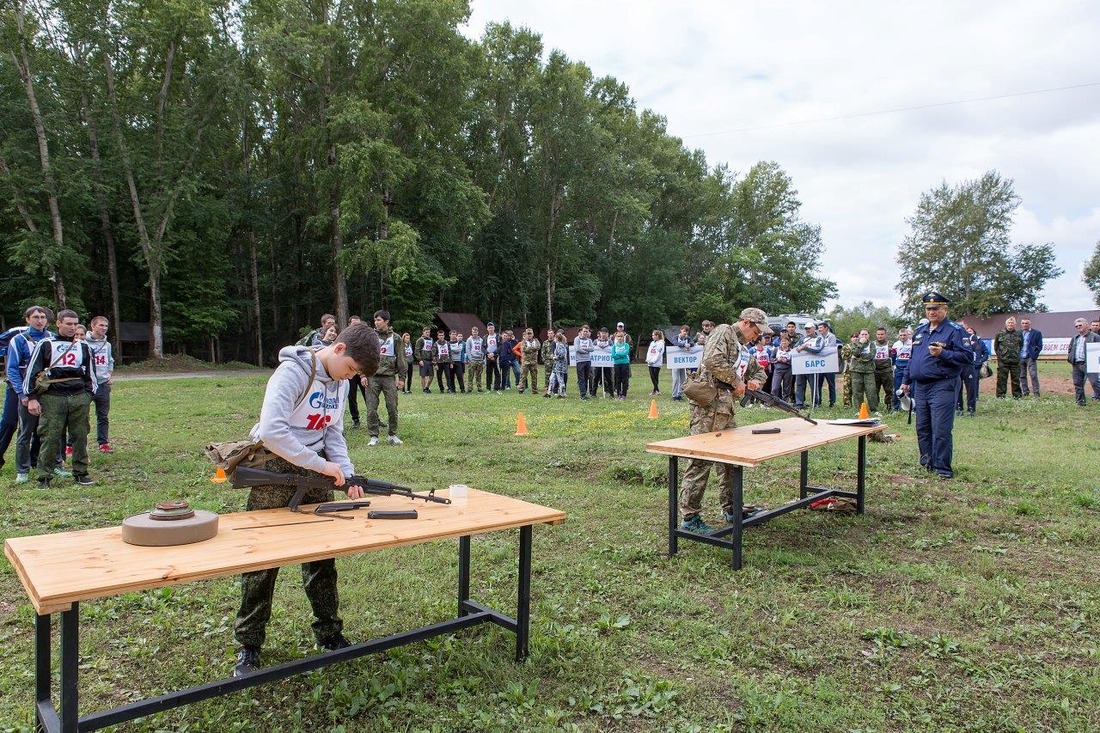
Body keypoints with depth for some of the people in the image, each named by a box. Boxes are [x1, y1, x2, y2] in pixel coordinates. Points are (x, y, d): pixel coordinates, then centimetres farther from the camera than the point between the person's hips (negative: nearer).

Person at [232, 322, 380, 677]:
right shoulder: (293, 372, -20)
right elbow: (271, 431, -30)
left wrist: (347, 473, -8)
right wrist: (321, 465, -25)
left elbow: (334, 433, 8)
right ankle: (249, 644, 21)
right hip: (275, 470, -6)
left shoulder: (340, 384, 6)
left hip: (314, 471, 7)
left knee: (322, 555, 11)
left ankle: (329, 632, 27)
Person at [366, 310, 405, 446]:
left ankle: (392, 435, 16)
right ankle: (373, 436, 8)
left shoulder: (395, 338, 7)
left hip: (389, 376, 0)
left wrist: (401, 378, 2)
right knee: (371, 408, -1)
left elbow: (400, 359, 7)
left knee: (392, 408, 2)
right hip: (372, 377, 0)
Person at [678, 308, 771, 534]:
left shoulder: (743, 347, 24)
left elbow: (757, 370, 37)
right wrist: (736, 380, -11)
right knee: (700, 462, -8)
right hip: (708, 406, -10)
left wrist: (755, 380, 12)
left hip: (726, 408, 10)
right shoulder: (724, 332, -4)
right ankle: (689, 517, -5)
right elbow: (713, 360, -21)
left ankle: (730, 509, 28)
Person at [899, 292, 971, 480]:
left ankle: (943, 468, 1)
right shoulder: (920, 331, 16)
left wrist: (943, 354, -22)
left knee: (941, 430, -8)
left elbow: (967, 356, -12)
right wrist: (906, 381, 24)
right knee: (922, 428, 12)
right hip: (920, 387, 7)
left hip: (942, 387, -7)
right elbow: (912, 357, 24)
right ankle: (927, 462, 23)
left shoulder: (954, 330, -6)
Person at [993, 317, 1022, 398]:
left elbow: (1021, 345, 19)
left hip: (1015, 361, 2)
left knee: (1016, 379, 6)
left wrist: (1018, 354, 12)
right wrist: (999, 354, 5)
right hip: (1003, 361, -2)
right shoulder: (1000, 334, 2)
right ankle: (1000, 395, 4)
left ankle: (1016, 395, 14)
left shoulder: (1018, 334, 8)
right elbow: (995, 346, 9)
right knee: (1002, 378, -1)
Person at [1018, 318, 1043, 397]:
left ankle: (1036, 393, -4)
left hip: (1030, 358, -3)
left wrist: (1034, 355, -10)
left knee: (1033, 375, -8)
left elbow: (1039, 346, 0)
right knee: (1022, 376, 6)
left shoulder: (1036, 333, 2)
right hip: (1020, 358, 3)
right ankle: (1025, 393, 13)